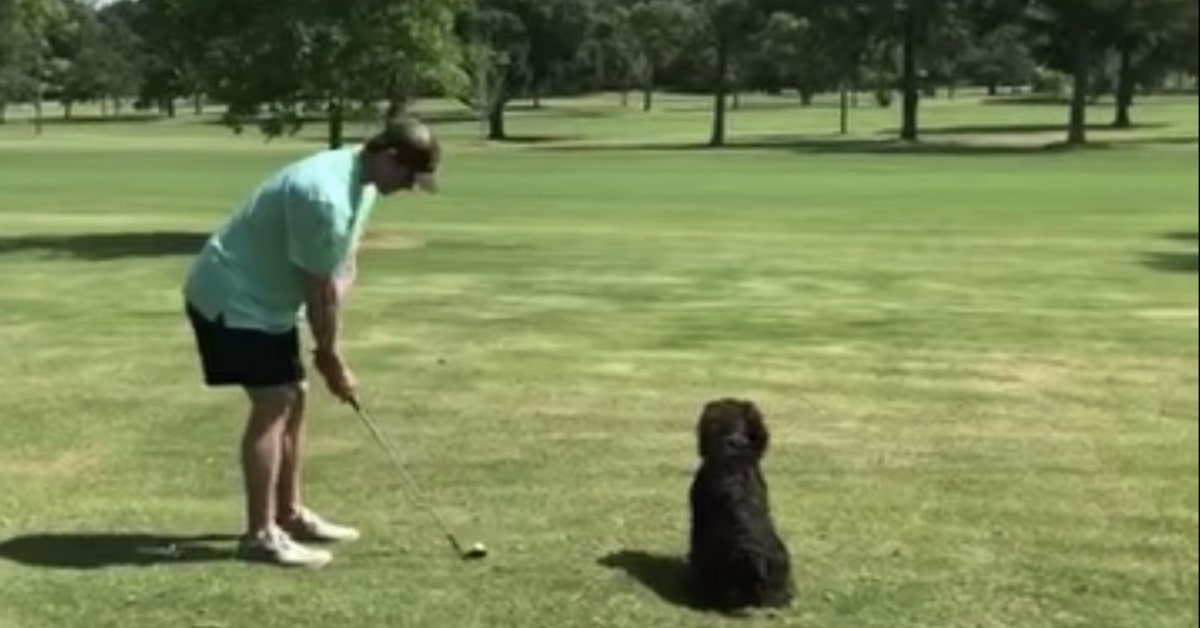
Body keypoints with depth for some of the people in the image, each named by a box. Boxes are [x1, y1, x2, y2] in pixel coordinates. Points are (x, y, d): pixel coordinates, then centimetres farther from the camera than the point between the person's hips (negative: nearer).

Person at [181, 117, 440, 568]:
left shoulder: (362, 182, 2)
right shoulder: (326, 197, -30)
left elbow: (344, 266, 6)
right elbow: (320, 289, -22)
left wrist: (329, 347, 0)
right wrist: (332, 359, -10)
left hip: (267, 299, 10)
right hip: (232, 299, -10)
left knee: (293, 397, 12)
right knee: (272, 403, -13)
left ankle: (290, 514, 22)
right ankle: (260, 534, -9)